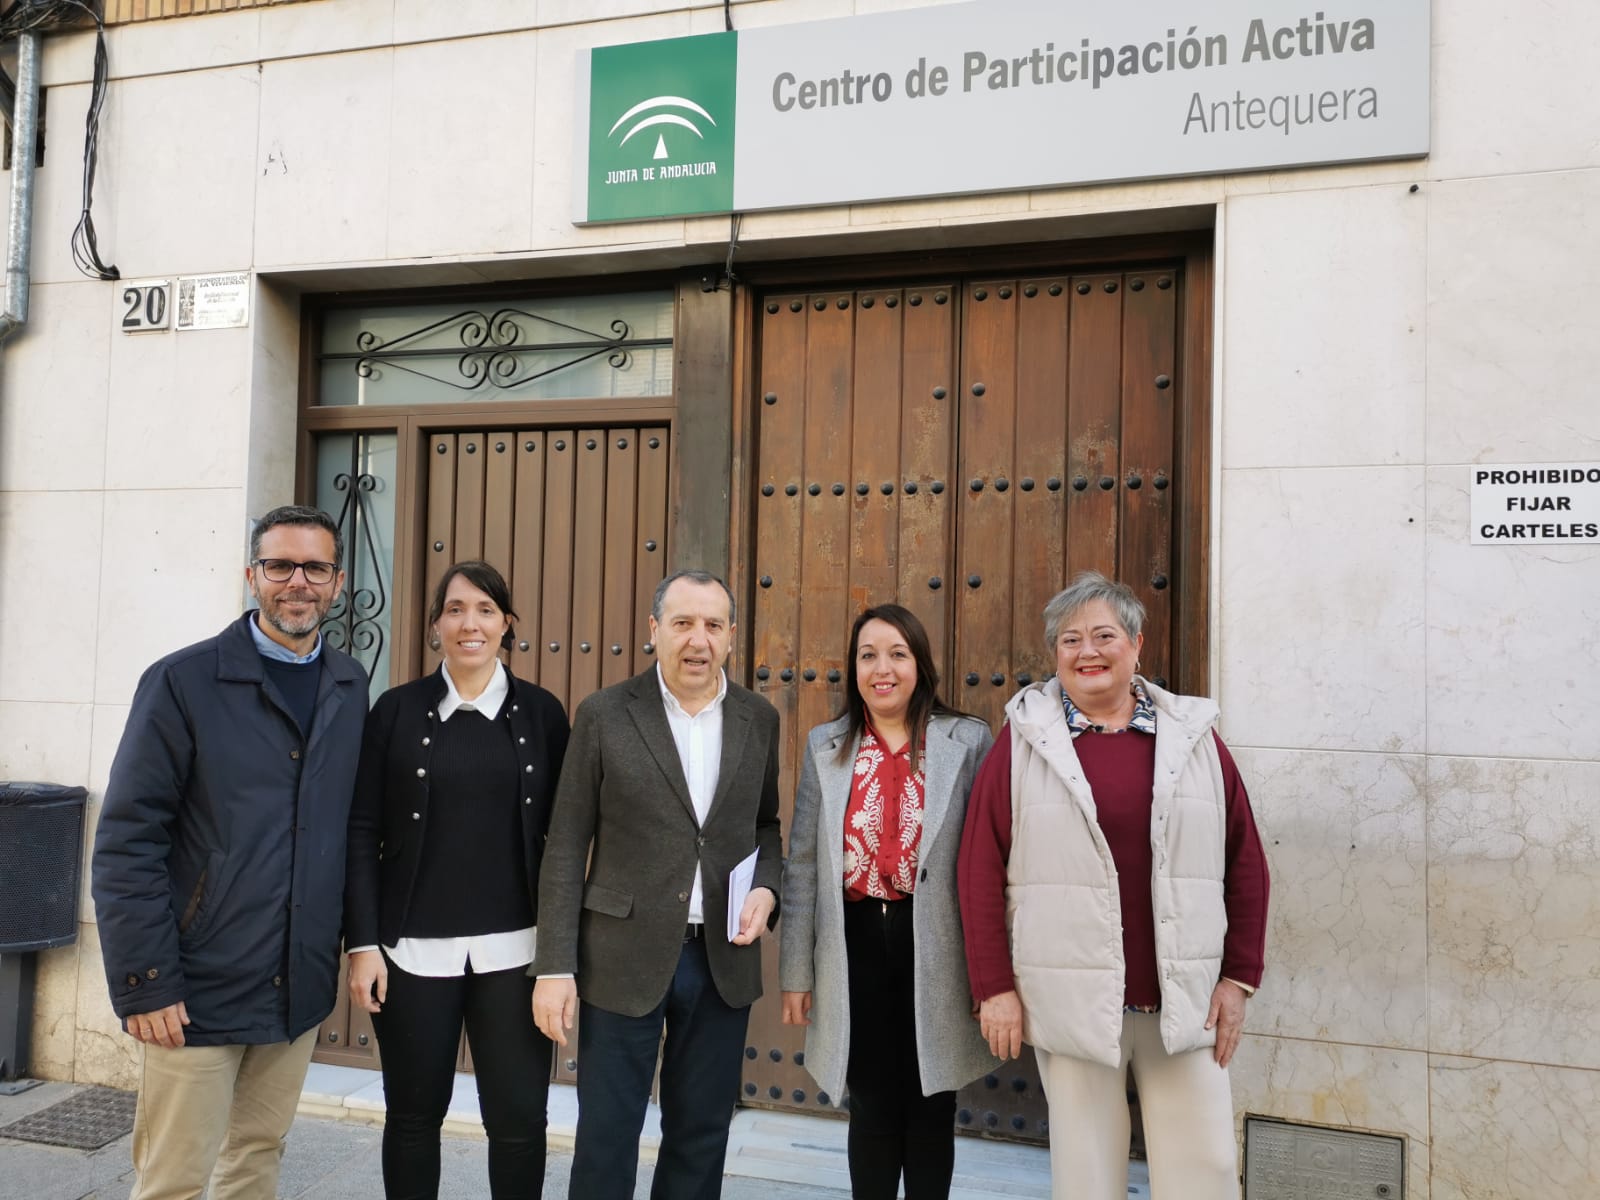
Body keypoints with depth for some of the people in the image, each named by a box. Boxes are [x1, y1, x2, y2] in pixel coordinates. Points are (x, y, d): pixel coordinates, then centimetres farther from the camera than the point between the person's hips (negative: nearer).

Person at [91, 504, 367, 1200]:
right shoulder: (182, 682, -8)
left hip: (302, 987, 4)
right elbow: (126, 843, -10)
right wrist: (144, 986, -13)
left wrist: (359, 940, 5)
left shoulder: (351, 688, 6)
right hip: (200, 989, -4)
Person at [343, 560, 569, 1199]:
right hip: (413, 948, 0)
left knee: (519, 1118, 3)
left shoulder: (541, 712, 3)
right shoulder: (397, 710, 1)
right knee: (413, 1114, 12)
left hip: (514, 950, 0)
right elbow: (362, 831, 1)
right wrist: (363, 942, -5)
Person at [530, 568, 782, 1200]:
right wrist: (554, 967, -8)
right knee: (606, 1135, 7)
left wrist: (765, 888, -7)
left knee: (701, 1135, 15)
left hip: (724, 958, 3)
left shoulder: (759, 718, 3)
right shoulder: (604, 715, -6)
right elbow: (566, 848, -5)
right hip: (625, 956, -2)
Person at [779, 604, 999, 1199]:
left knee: (930, 1107, 12)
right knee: (872, 1107, 13)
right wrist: (796, 971, 4)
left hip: (935, 945, -1)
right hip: (856, 938, 2)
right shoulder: (826, 745, 4)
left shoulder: (969, 741, -2)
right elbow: (802, 864, 5)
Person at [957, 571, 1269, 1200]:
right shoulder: (1024, 740, -2)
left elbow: (1244, 862, 7)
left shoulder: (1193, 735, 4)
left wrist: (1239, 976, 4)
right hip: (1072, 1000, -1)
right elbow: (981, 872, -3)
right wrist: (994, 986, -5)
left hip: (1186, 1000, 2)